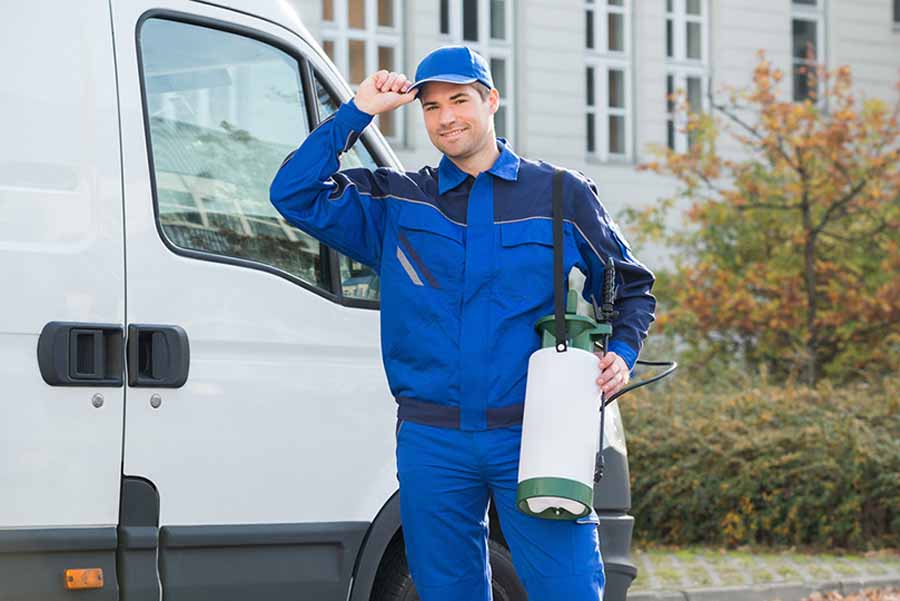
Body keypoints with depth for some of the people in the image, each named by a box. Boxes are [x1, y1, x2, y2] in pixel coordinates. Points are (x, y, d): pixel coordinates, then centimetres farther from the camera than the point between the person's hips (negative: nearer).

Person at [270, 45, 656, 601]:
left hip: (535, 436, -2)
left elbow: (632, 288, 18)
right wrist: (360, 112, 1)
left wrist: (622, 355, -1)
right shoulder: (397, 204, 12)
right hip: (432, 444, 2)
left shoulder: (562, 195, 9)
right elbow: (295, 194, 3)